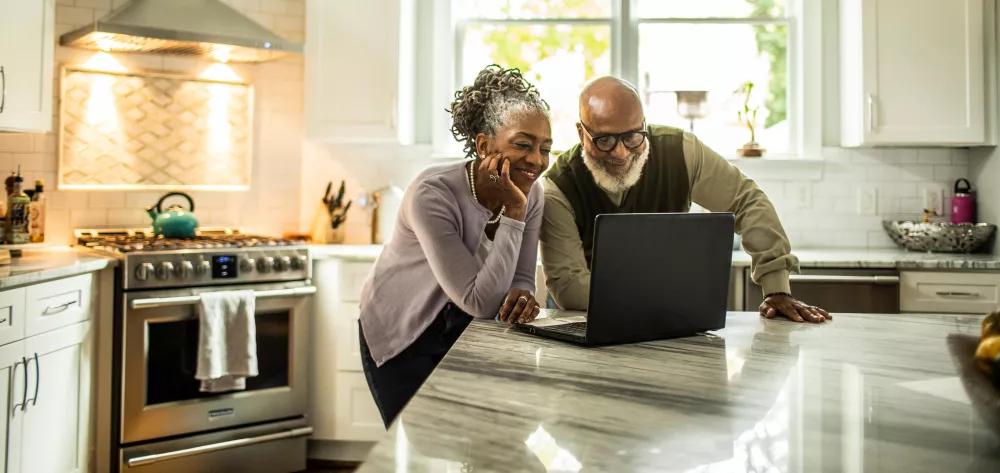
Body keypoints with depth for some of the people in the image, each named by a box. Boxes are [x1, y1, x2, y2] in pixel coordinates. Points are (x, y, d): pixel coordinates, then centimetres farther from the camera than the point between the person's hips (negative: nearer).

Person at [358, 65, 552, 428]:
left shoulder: (532, 194, -11)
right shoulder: (433, 194, -29)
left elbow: (520, 279, -4)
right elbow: (480, 301, -32)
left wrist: (522, 297, -29)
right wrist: (513, 212, -33)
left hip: (465, 333, 5)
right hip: (403, 337, -5)